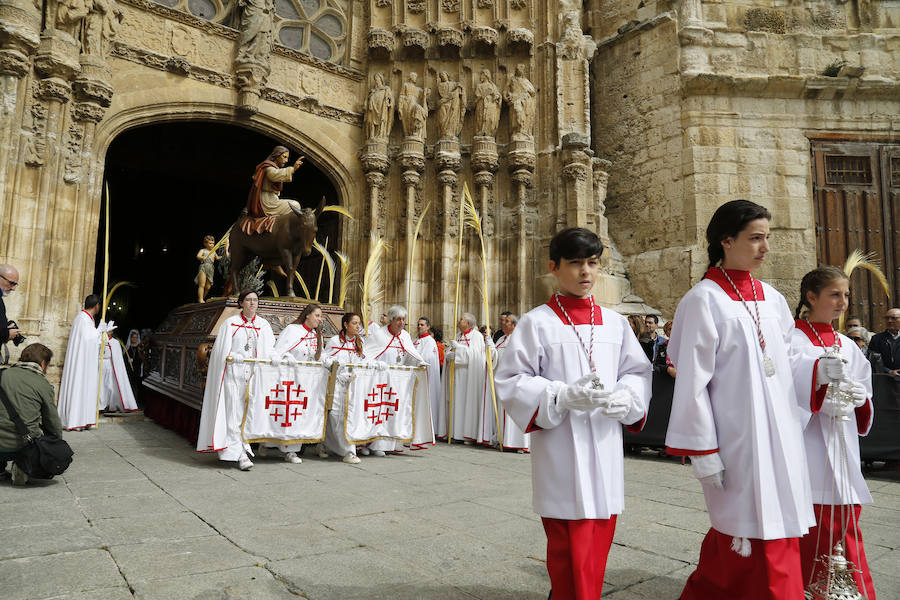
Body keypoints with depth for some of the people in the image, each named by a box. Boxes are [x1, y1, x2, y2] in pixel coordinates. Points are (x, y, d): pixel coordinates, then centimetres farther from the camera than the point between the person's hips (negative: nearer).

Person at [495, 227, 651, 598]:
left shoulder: (614, 323, 9)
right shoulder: (537, 323, -5)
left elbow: (638, 372, 12)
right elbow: (510, 382, -7)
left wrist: (625, 398, -10)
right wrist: (563, 396, -20)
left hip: (605, 449, 5)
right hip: (560, 454, -4)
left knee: (599, 540, 17)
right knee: (569, 552, 2)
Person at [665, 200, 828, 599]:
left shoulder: (770, 298, 10)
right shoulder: (703, 301, -10)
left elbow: (782, 363, 17)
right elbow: (692, 381, -13)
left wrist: (820, 368, -3)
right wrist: (702, 451, -15)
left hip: (778, 437, 7)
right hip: (736, 442, -7)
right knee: (751, 540, 0)